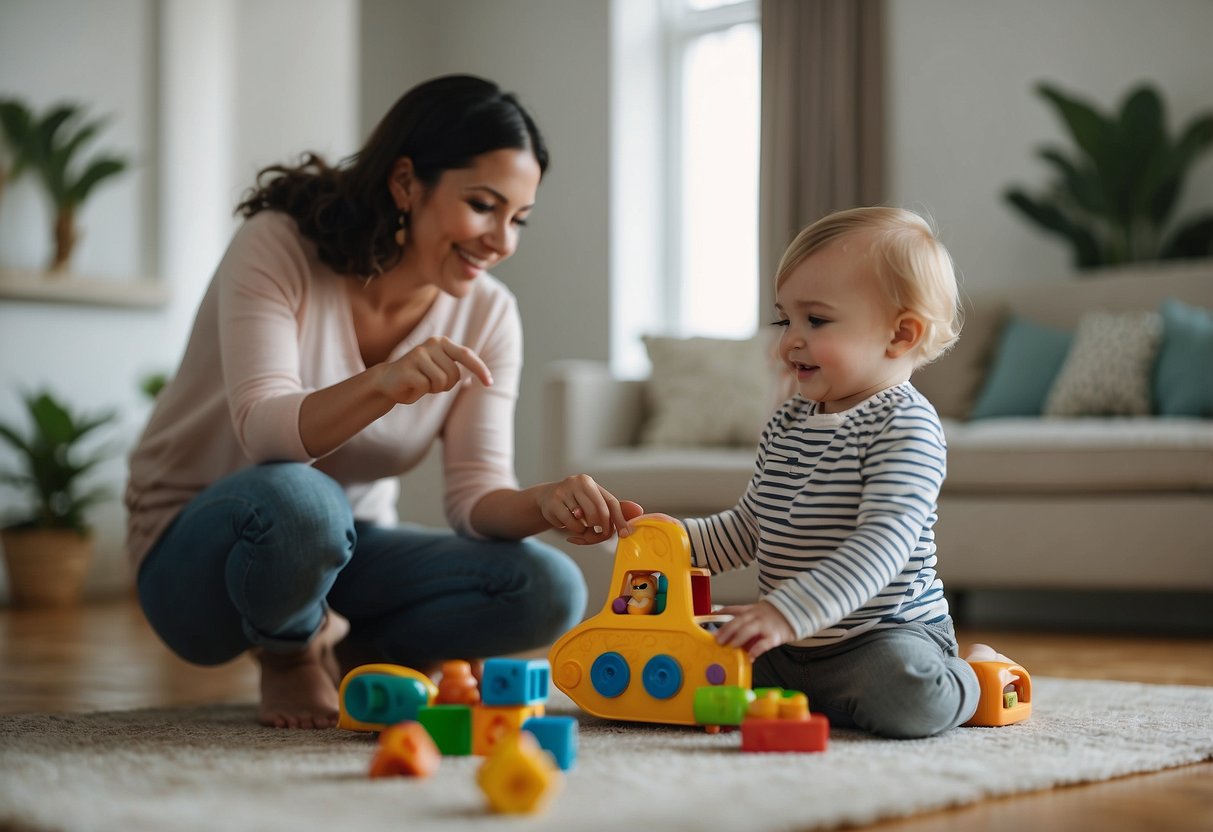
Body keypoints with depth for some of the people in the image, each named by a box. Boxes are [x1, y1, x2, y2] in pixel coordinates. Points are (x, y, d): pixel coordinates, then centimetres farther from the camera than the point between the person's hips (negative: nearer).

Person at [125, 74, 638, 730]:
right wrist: (384, 385, -49)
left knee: (547, 590, -20)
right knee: (297, 499, -40)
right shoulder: (276, 247, -18)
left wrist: (545, 503, -34)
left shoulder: (487, 316, -5)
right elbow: (264, 431, -30)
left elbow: (475, 492, -11)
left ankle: (345, 650, 4)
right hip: (199, 550, -4)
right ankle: (288, 656, -7)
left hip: (341, 551, 4)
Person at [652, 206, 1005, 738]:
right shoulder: (786, 423, 9)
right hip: (785, 642, 8)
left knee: (904, 692, -37)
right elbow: (747, 528, 19)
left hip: (890, 630, -8)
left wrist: (788, 612, -37)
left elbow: (882, 545, -28)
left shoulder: (906, 426, -16)